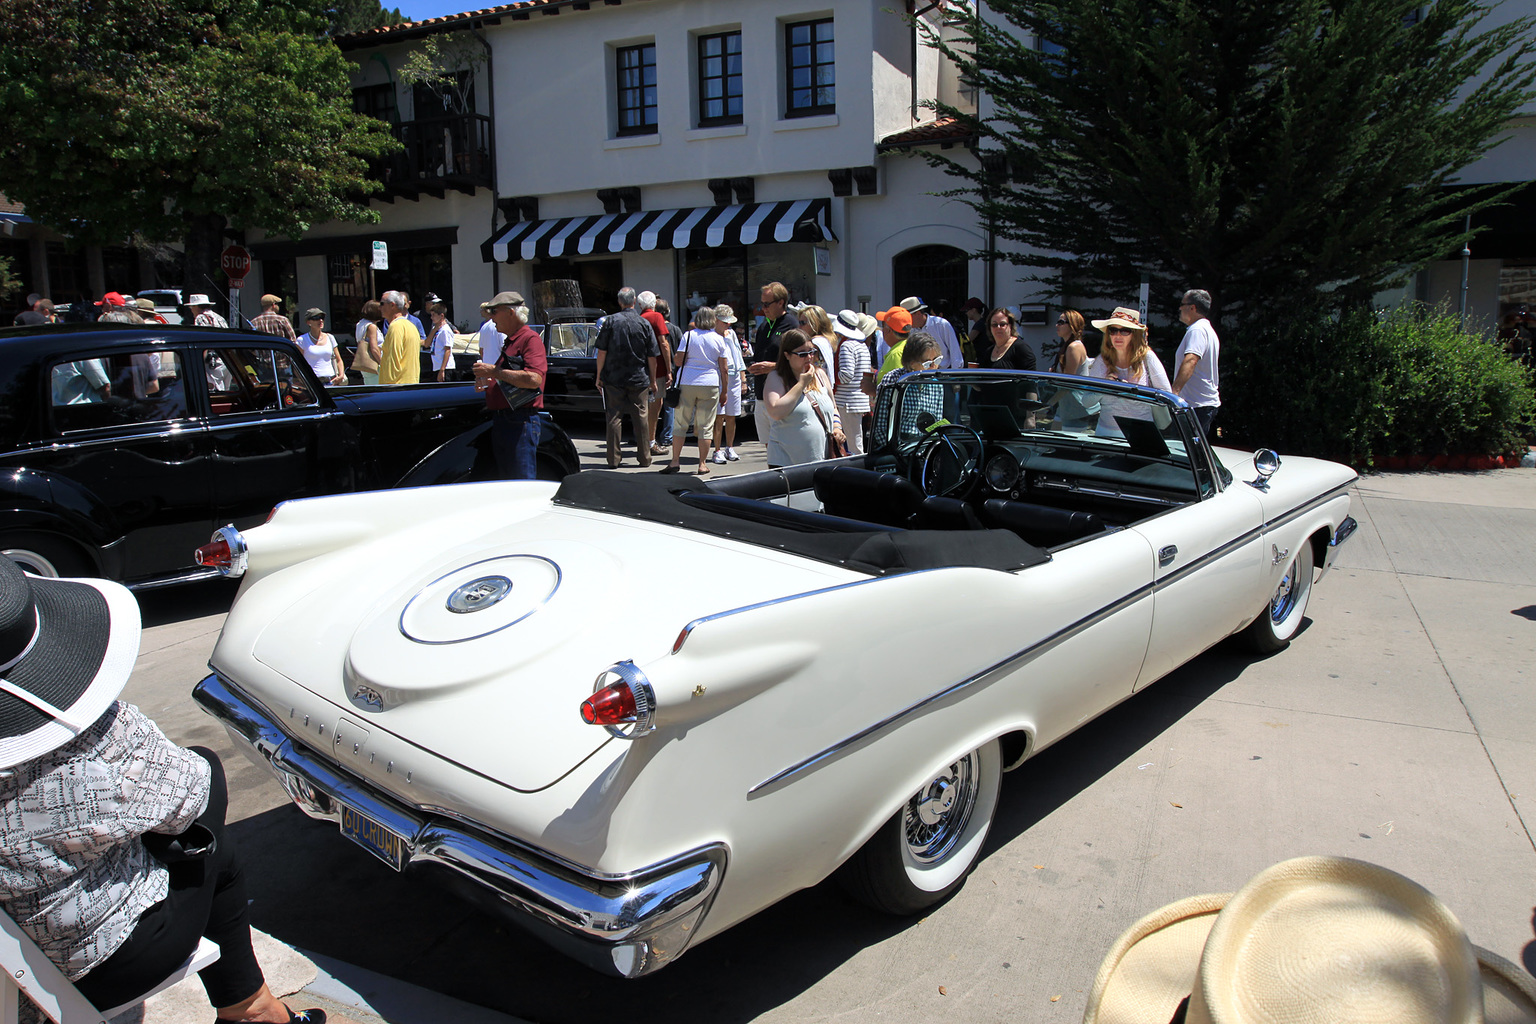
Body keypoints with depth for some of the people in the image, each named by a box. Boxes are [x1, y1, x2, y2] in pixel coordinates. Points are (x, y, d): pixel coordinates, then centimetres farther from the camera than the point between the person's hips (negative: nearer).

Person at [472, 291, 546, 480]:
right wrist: (486, 383, 11)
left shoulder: (531, 339, -10)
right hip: (502, 421, 10)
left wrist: (494, 372, -18)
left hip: (520, 422, -10)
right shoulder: (509, 342, 22)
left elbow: (534, 379, -26)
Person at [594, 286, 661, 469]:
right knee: (641, 417, 7)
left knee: (614, 417, 5)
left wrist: (599, 375, 5)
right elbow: (652, 357, 0)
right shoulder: (645, 323, -2)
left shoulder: (610, 321, -4)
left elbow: (602, 352, -4)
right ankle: (644, 458, 11)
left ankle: (614, 459, 6)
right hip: (639, 379, 0)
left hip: (613, 379, 0)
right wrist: (653, 381, 10)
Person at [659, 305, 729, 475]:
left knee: (680, 423, 7)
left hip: (687, 384, -1)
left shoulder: (688, 336, -1)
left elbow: (678, 361, -5)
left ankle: (675, 461, 5)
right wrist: (724, 392, 11)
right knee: (706, 426, 5)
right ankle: (702, 464, 6)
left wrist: (674, 355, 17)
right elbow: (723, 369, 4)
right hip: (710, 385, 1)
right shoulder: (719, 339, 4)